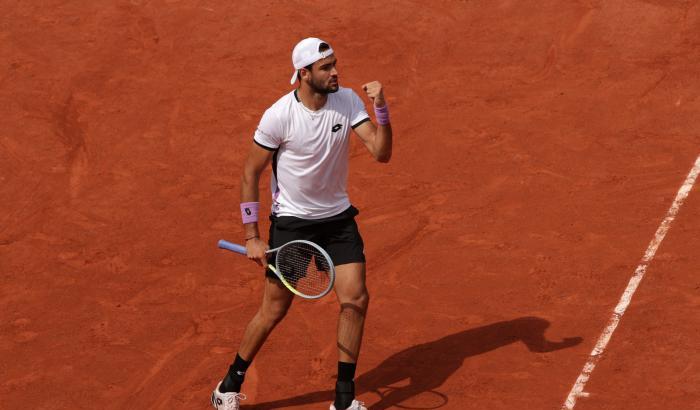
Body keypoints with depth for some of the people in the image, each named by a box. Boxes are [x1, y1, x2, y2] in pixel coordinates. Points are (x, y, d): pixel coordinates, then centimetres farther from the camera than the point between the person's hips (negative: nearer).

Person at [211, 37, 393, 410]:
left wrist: (382, 109, -31)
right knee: (273, 311, 1)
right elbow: (250, 173, -9)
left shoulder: (348, 101, -8)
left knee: (355, 299, -7)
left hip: (338, 217, 4)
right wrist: (252, 236, -11)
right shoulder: (278, 115, -18)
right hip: (291, 221, -4)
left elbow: (381, 153, -15)